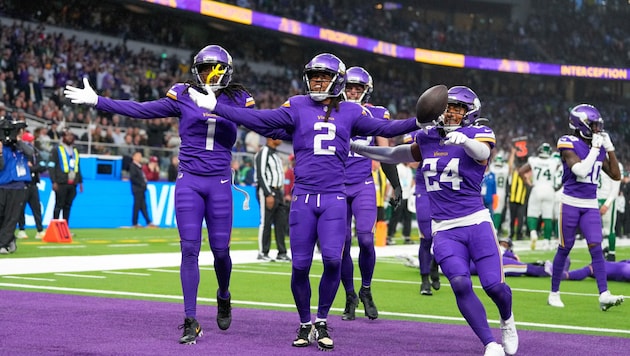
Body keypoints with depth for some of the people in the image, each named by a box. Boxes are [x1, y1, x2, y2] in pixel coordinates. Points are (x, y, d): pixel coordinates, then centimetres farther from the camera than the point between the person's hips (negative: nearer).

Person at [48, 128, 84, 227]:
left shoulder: (75, 150, 20)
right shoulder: (56, 149, 0)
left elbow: (78, 167, 25)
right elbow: (51, 166, -6)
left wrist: (80, 181, 18)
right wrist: (54, 182, -13)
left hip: (72, 184, 6)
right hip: (61, 183, -6)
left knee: (68, 206, 6)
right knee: (59, 205, -5)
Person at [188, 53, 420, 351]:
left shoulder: (350, 112, 9)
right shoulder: (297, 107, 5)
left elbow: (385, 128, 9)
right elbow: (258, 119, 1)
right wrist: (214, 106, -3)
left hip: (334, 199, 0)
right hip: (303, 198, 0)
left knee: (332, 260, -13)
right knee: (300, 266, 1)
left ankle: (322, 322, 7)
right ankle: (305, 324, 20)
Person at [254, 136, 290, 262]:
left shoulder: (275, 154, 19)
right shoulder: (263, 153, -11)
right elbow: (261, 175, -17)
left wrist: (282, 194, 18)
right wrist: (268, 195, -22)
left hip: (278, 191, 9)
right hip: (267, 191, -9)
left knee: (281, 222, 7)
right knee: (266, 222, -6)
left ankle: (282, 253, 10)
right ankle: (263, 253, 0)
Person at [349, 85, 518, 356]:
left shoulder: (478, 135, -3)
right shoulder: (427, 139, 10)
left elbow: (482, 153, -28)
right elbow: (394, 155, 26)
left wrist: (463, 140, -50)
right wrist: (353, 147, 29)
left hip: (477, 224, -3)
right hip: (444, 231, 3)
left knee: (494, 286, -8)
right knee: (461, 285, -18)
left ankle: (507, 321, 28)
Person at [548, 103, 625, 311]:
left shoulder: (599, 148, 9)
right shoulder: (569, 145, -10)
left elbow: (616, 175, 9)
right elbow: (581, 170, -23)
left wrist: (609, 148, 2)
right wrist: (595, 149, -17)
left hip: (591, 206, 5)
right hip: (571, 203, -5)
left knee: (596, 247, -7)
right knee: (564, 248, 3)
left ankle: (604, 295, -14)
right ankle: (554, 293, 16)